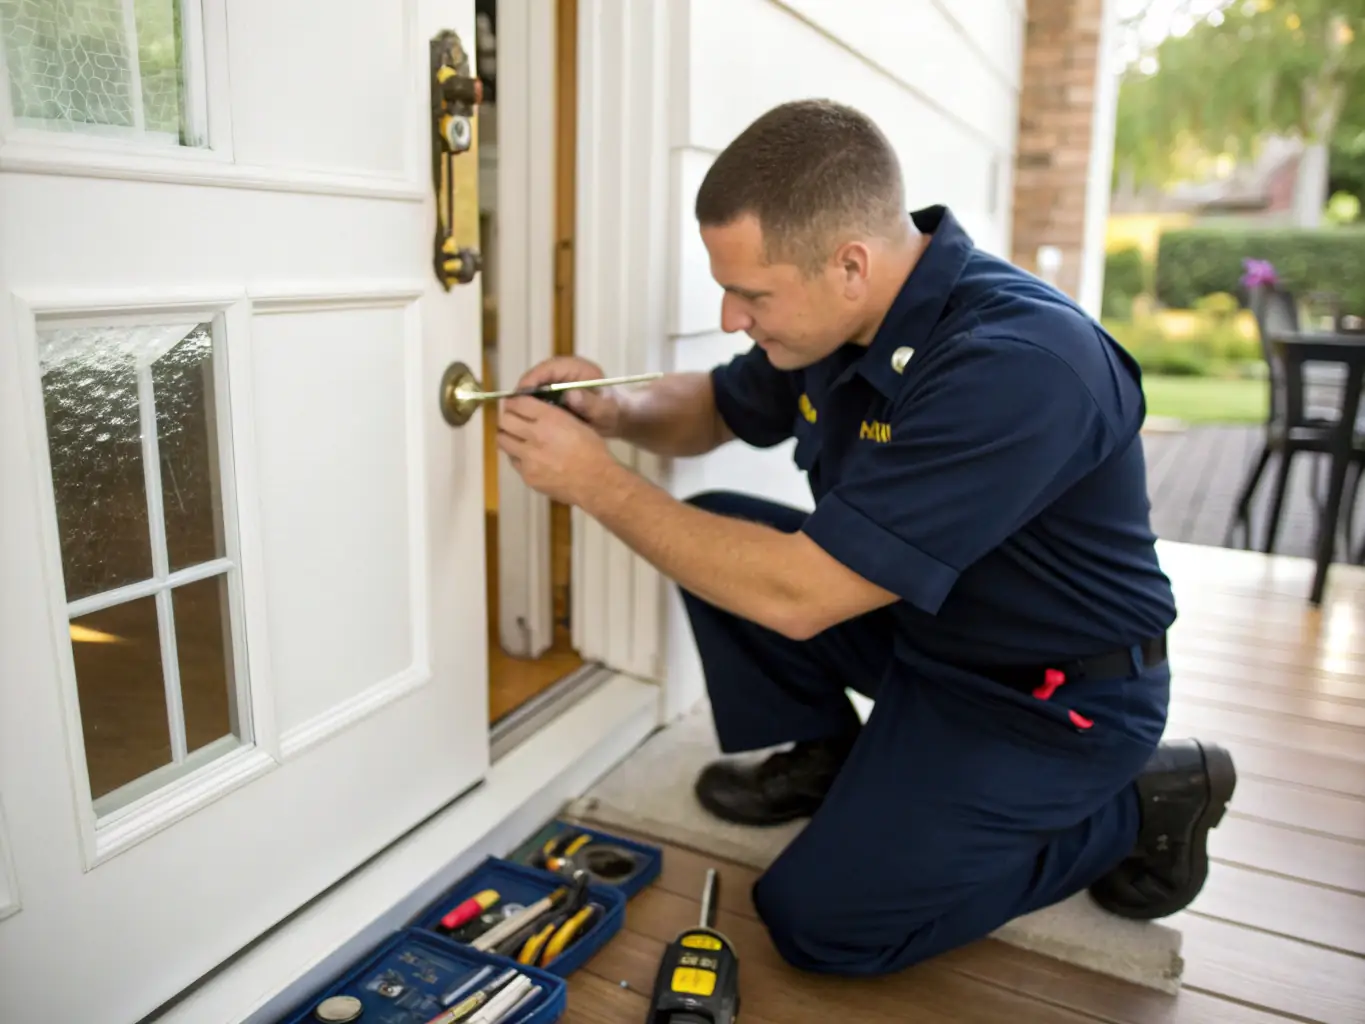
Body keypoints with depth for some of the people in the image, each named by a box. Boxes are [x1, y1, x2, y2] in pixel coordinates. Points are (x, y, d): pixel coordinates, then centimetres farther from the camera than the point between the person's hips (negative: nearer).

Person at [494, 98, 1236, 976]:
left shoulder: (1017, 368, -34)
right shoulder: (842, 317, -8)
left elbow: (796, 597, -34)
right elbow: (718, 408, 11)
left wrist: (598, 483, -25)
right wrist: (617, 411, -12)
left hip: (1053, 696, -7)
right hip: (918, 619, 7)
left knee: (820, 920, -9)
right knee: (714, 532, -2)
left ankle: (1134, 808, 6)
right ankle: (823, 760, 15)